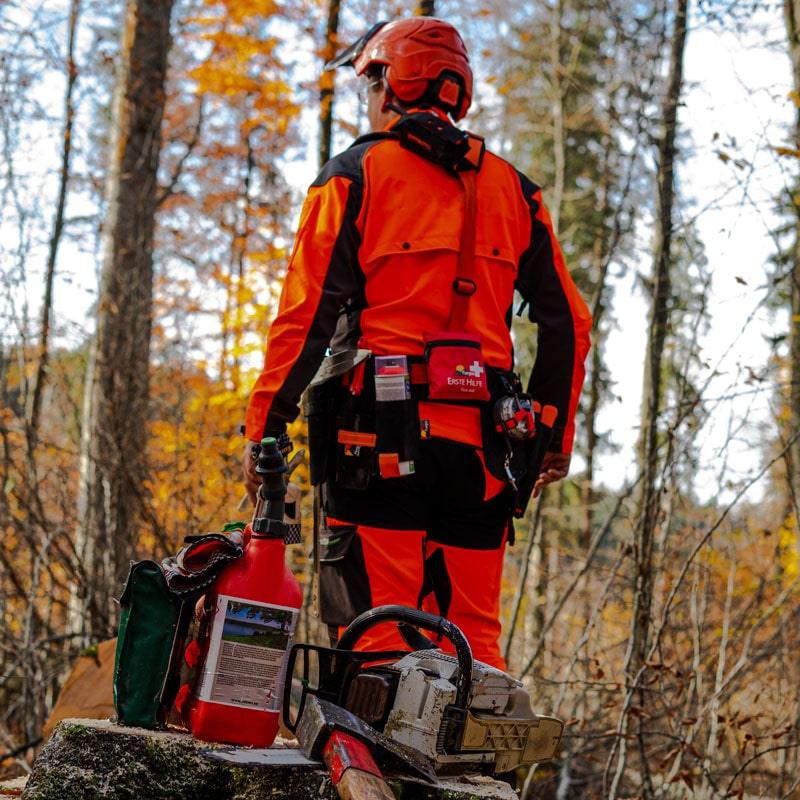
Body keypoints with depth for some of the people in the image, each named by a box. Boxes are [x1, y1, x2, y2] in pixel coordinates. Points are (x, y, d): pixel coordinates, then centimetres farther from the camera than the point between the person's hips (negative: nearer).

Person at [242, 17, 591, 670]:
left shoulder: (357, 173, 3)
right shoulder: (511, 189, 16)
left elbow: (306, 313, -6)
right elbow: (567, 321, 14)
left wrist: (265, 426, -2)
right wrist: (556, 435, 20)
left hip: (379, 432, -4)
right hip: (480, 440, 4)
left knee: (375, 636, -4)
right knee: (475, 636, 9)